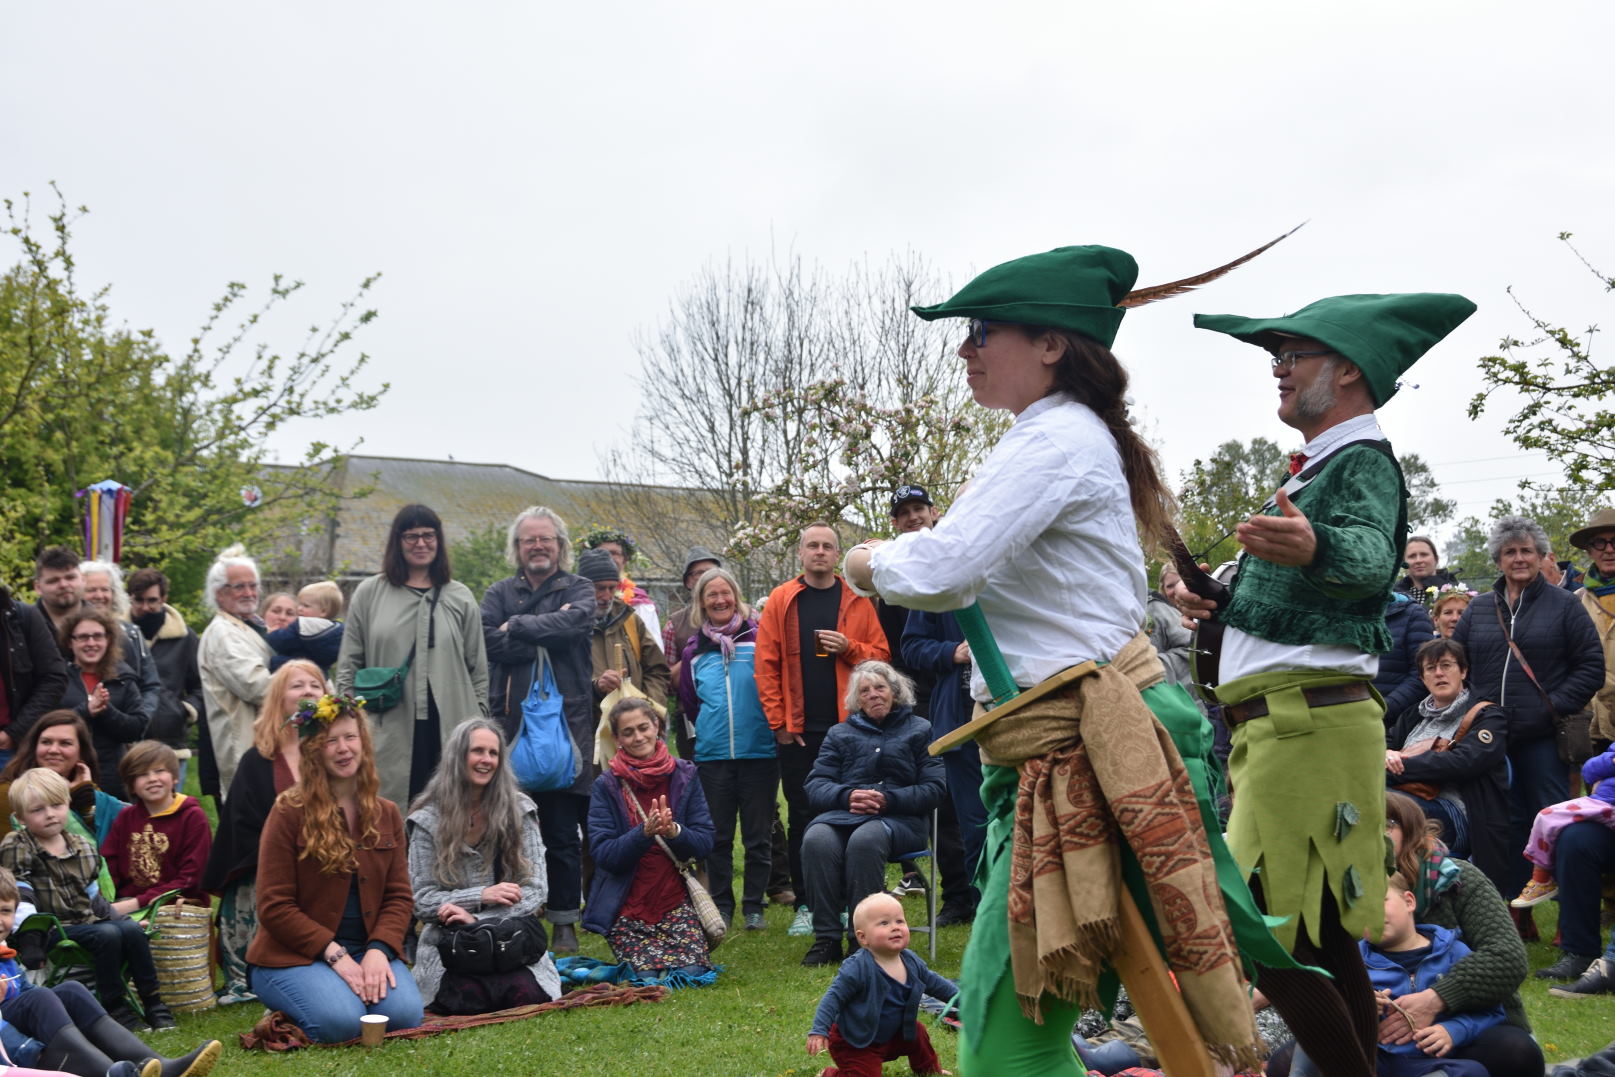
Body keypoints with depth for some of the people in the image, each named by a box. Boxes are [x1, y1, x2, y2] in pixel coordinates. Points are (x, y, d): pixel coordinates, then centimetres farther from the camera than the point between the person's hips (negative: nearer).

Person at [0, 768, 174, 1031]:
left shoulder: (82, 848, 13)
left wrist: (114, 915, 13)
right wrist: (30, 942, -19)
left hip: (88, 919, 6)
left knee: (131, 929, -18)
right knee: (107, 935, -28)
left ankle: (153, 1002, -12)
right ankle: (114, 1007, -20)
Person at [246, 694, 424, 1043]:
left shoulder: (386, 814, 9)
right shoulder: (289, 813, -6)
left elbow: (399, 895, 6)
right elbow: (274, 906, -8)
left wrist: (379, 950, -14)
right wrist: (336, 955, -17)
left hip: (369, 951, 4)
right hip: (294, 954, -3)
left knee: (404, 1014, -25)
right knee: (340, 1021, -31)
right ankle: (285, 1013, 3)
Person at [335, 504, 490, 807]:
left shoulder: (460, 598, 12)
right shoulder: (369, 594, 10)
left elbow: (478, 670, 12)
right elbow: (348, 665, 10)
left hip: (447, 729, 1)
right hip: (389, 732, -1)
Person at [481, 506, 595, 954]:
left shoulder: (579, 590, 10)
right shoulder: (499, 594, 14)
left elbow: (573, 623, -13)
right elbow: (489, 643, -5)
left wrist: (517, 627, -6)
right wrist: (547, 638, -10)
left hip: (567, 724, -2)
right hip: (511, 726, 2)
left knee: (562, 832, 1)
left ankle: (564, 922, 10)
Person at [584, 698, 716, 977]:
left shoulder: (684, 776, 3)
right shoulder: (606, 786, -4)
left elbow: (705, 843, -2)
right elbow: (603, 853, -11)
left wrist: (673, 831, -22)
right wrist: (644, 833, -26)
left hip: (675, 900, 2)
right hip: (626, 906, -2)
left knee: (692, 971, -17)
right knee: (648, 974, -19)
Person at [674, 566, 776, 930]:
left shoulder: (758, 638, -1)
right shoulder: (694, 650, 10)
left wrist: (775, 727, 0)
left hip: (759, 751, -3)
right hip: (712, 754, 3)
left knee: (758, 835, 4)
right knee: (718, 836, 8)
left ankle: (753, 906, 14)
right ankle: (721, 905, 18)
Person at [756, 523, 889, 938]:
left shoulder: (857, 601, 8)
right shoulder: (781, 601, 5)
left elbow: (881, 654, 6)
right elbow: (766, 664, 1)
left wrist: (848, 648, -13)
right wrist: (778, 721, -4)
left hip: (848, 727, 0)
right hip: (798, 731, 0)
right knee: (801, 814, 3)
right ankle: (806, 903, 10)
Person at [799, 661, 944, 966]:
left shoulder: (919, 730, 15)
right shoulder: (839, 734, 23)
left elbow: (934, 788, 3)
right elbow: (816, 785, 11)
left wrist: (888, 800, -12)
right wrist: (848, 796, -11)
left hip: (900, 818, -3)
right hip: (845, 814, 3)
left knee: (865, 840, -38)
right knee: (816, 840, -33)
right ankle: (826, 938, -29)